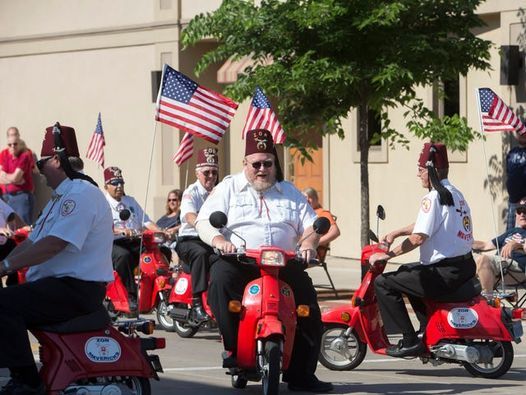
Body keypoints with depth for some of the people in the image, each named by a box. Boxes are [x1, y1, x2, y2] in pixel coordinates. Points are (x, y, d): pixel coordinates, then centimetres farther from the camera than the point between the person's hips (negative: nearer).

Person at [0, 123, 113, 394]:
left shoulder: (81, 194, -14)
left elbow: (53, 245, -23)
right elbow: (32, 242, 19)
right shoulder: (61, 197, 23)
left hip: (78, 290, -11)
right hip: (59, 284, 11)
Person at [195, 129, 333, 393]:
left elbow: (310, 225, 16)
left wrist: (309, 243, -8)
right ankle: (233, 346, -24)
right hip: (237, 260, -3)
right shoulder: (228, 188, 11)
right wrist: (219, 240, -22)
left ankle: (301, 374, -10)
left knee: (308, 300, -16)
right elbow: (204, 222, 0)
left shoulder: (289, 192, 21)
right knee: (221, 278, -35)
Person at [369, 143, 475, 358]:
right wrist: (395, 233, 24)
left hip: (445, 273, -10)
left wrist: (388, 254, -12)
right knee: (407, 272, 34)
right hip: (465, 266, 10)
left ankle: (410, 341, -10)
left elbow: (419, 237, -22)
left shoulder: (433, 197, -15)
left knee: (383, 283, -7)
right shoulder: (455, 194, 16)